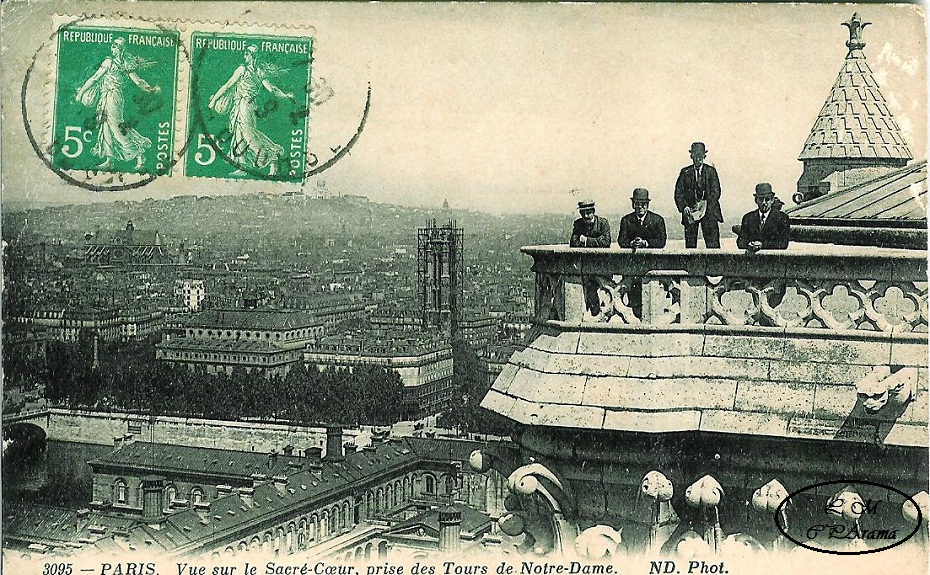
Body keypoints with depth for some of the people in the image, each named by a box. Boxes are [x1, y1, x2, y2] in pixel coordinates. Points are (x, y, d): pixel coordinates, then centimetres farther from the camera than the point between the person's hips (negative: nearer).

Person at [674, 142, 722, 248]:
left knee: (713, 244, -7)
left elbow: (716, 192, -2)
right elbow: (678, 193, 4)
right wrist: (684, 207, -13)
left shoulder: (711, 171, 7)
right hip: (690, 211, 1)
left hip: (709, 211, -1)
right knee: (690, 244, -2)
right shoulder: (685, 172, 10)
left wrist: (704, 204, -18)